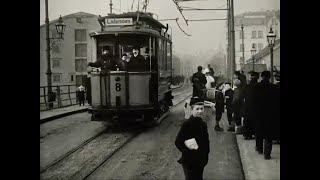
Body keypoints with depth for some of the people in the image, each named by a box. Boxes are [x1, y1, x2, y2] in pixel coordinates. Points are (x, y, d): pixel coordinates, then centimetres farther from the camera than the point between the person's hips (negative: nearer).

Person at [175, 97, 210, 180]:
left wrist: (206, 157, 11)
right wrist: (186, 146, -26)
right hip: (189, 161, -6)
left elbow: (206, 142, 11)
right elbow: (177, 142, -15)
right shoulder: (186, 124, -17)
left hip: (201, 161, 6)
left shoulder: (203, 124, 2)